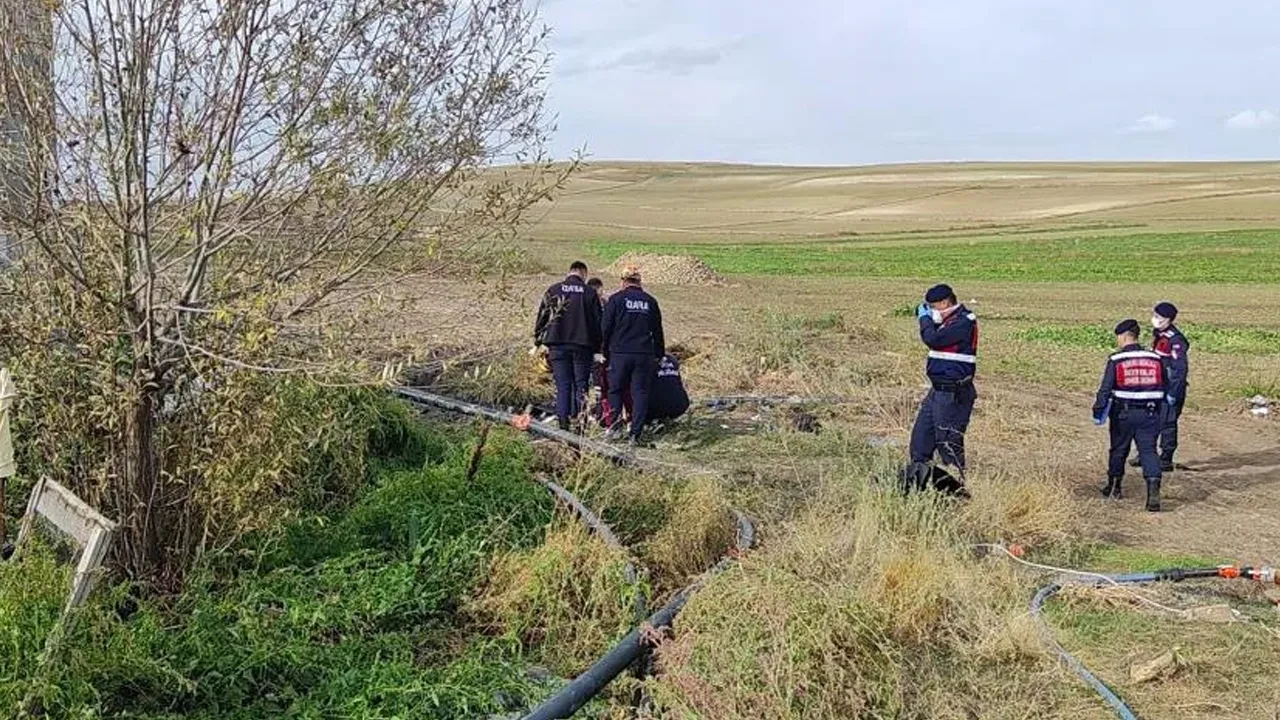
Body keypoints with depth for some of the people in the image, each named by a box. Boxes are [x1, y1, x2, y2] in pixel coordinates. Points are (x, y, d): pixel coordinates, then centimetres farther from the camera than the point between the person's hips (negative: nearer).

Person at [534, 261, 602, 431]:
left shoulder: (553, 290, 4)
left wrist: (538, 341, 13)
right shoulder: (590, 292, 2)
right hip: (582, 346, -1)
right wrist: (598, 347, 9)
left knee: (562, 385, 3)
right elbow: (597, 321, 3)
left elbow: (542, 316, 6)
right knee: (581, 385, 4)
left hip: (558, 345, 1)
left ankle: (563, 421, -3)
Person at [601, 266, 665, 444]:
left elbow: (605, 328, -1)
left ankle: (615, 419, -9)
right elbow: (657, 331, 14)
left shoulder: (616, 299, 0)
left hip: (620, 353, -2)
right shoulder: (650, 301, 9)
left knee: (615, 389, 13)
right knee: (640, 392, 4)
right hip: (644, 354, 2)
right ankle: (636, 433, 0)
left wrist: (605, 352, 8)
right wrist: (660, 354, 22)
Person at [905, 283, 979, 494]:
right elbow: (932, 339, 21)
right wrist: (926, 318, 8)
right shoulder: (949, 321, 14)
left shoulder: (964, 321, -16)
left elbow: (933, 340, -23)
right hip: (939, 389, 10)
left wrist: (926, 319, -7)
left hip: (954, 393, -10)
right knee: (920, 436, 14)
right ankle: (916, 480, 23)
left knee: (948, 442, -6)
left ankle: (958, 487, 2)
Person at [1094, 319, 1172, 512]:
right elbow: (1165, 388, 11)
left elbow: (1105, 389, -12)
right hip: (1149, 413, 2)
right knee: (1148, 450, 0)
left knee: (1119, 449, 15)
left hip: (1123, 412, -2)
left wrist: (1098, 409, -6)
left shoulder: (1116, 360, -8)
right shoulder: (1156, 359, 4)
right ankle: (1153, 490, -17)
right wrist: (1161, 414, 21)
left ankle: (1114, 487, 29)